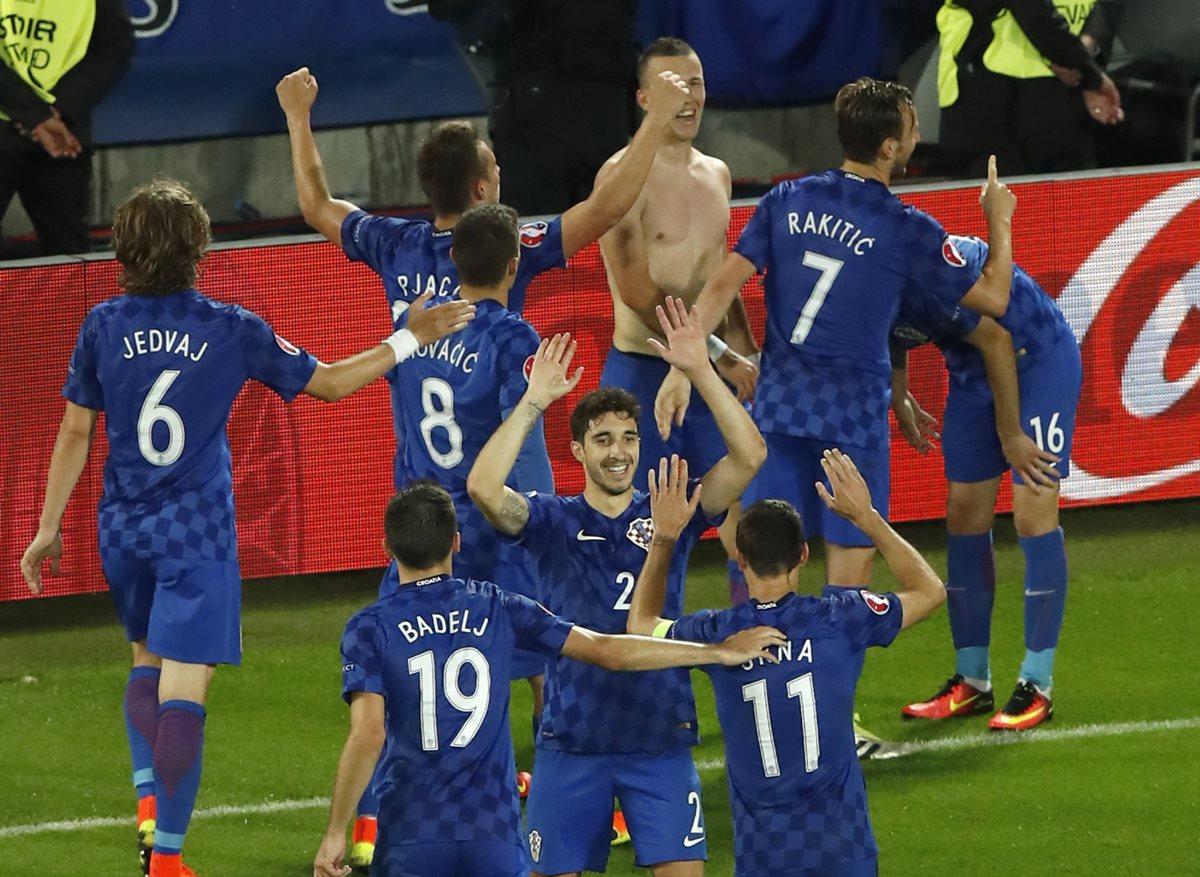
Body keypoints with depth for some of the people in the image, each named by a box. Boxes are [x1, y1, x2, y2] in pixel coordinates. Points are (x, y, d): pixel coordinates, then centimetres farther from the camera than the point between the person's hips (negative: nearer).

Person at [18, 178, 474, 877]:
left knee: (148, 660, 25)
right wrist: (411, 340, 10)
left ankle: (149, 807, 10)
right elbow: (328, 383, 1)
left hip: (124, 531, 3)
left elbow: (76, 432, 2)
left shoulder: (104, 326, -3)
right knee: (182, 688, -5)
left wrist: (49, 529, 10)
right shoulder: (230, 330, -7)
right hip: (196, 533, -3)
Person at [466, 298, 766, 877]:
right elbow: (483, 487, -19)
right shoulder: (554, 523, -1)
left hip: (661, 738, 0)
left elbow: (749, 456, -9)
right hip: (572, 740, 0)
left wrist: (700, 372, -16)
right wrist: (534, 400, -19)